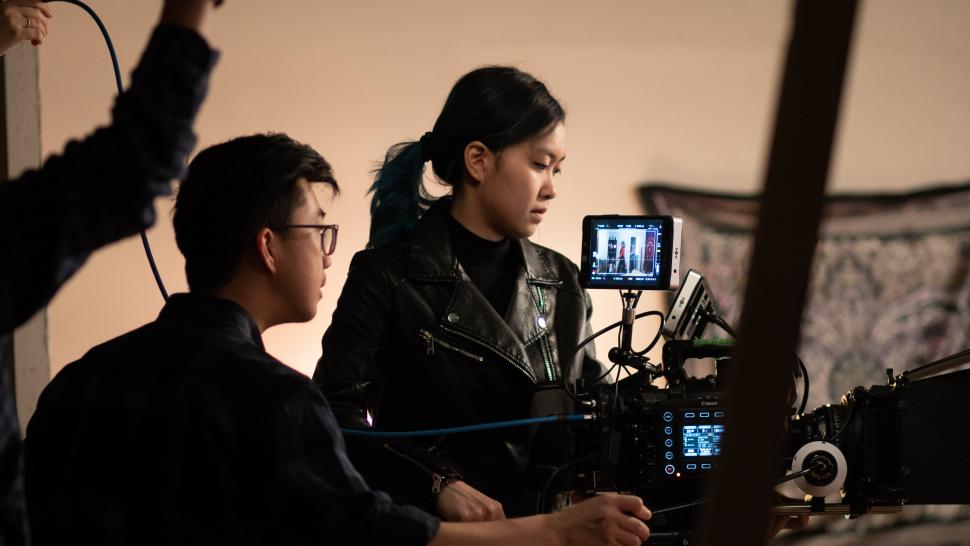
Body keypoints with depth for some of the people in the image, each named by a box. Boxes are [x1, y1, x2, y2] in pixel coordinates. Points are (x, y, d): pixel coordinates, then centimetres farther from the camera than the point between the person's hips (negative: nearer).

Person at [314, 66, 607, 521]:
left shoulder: (563, 283, 15)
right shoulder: (387, 275, 0)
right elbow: (337, 413, -8)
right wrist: (438, 485, -19)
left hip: (545, 529, 5)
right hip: (432, 530, -5)